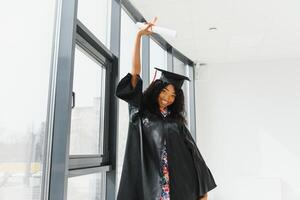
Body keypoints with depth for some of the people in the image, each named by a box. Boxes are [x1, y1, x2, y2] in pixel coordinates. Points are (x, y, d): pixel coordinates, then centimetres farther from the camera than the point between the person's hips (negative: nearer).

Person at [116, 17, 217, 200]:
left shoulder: (176, 120, 12)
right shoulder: (140, 111, 7)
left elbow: (192, 152, 9)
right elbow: (135, 71, 1)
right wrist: (139, 36, -2)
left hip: (176, 183, 2)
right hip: (148, 182, -2)